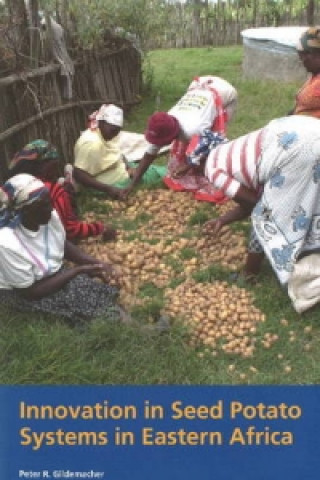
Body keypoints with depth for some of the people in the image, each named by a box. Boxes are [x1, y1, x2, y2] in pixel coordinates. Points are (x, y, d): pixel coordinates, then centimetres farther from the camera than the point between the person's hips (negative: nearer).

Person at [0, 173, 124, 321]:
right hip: (21, 295, -6)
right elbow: (30, 291, -24)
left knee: (106, 295, -11)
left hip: (54, 275, 6)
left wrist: (97, 263, -11)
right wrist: (78, 269, -23)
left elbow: (64, 246, 6)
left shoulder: (50, 216, -15)